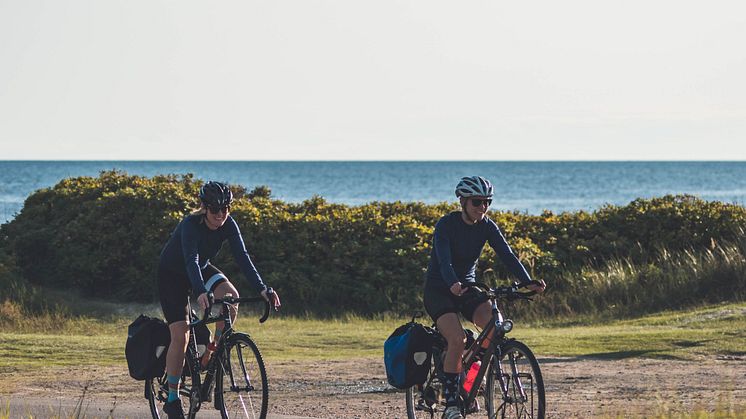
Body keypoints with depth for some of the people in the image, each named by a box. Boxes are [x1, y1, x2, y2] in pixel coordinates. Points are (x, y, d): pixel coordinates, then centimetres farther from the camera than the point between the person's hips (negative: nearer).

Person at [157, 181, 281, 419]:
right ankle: (172, 400, -1)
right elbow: (191, 261, -46)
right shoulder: (191, 225, -33)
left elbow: (242, 256, -26)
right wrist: (200, 292, -63)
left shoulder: (228, 225, -18)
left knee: (231, 296, -26)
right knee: (180, 336, -12)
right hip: (172, 274, -5)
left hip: (201, 270, 5)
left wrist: (262, 289, -39)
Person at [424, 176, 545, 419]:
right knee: (458, 339, -28)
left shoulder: (487, 226, -3)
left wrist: (528, 283, -28)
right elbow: (444, 261, -31)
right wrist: (454, 285, -52)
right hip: (439, 290, -5)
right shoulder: (446, 225, -18)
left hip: (467, 289, 5)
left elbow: (507, 255, -13)